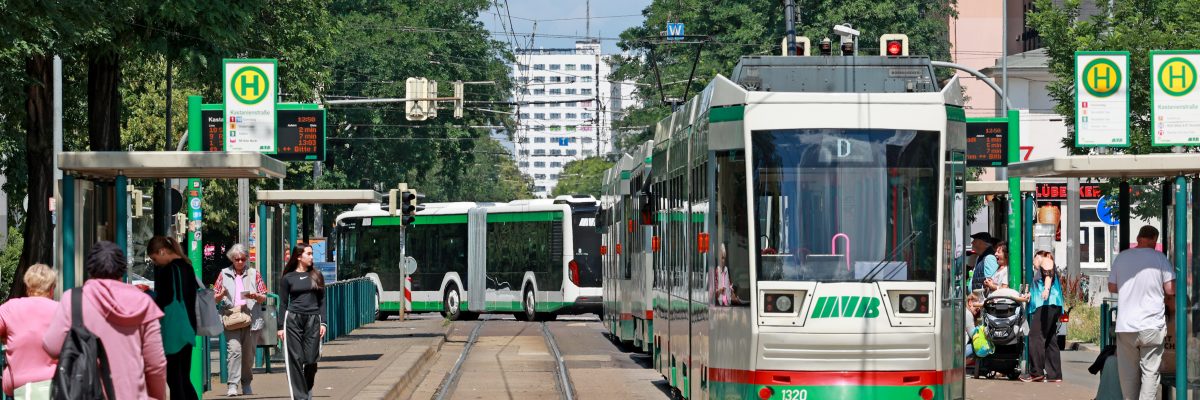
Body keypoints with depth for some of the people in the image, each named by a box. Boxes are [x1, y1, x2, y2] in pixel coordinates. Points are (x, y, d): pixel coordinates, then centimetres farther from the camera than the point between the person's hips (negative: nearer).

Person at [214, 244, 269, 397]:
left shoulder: (253, 274, 12)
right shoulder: (224, 274, 12)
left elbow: (264, 298, 12)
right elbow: (215, 298, 13)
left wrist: (255, 296, -10)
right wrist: (222, 295, -10)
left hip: (251, 319, 1)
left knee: (249, 353, 5)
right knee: (234, 350, -15)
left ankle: (246, 384, 19)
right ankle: (233, 386, -18)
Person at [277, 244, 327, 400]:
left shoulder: (317, 276, 11)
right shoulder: (288, 278, 6)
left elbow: (322, 301, 12)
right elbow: (283, 303, 8)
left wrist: (323, 322, 3)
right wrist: (280, 327, 2)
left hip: (313, 320, 1)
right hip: (293, 319, -1)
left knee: (311, 360, -2)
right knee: (295, 359, -5)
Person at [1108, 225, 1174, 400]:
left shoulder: (1121, 258, 4)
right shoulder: (1159, 258, -5)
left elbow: (1112, 287, 12)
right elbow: (1170, 290, -6)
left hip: (1125, 325, 3)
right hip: (1152, 325, -3)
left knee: (1128, 372, 11)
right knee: (1150, 371, 1)